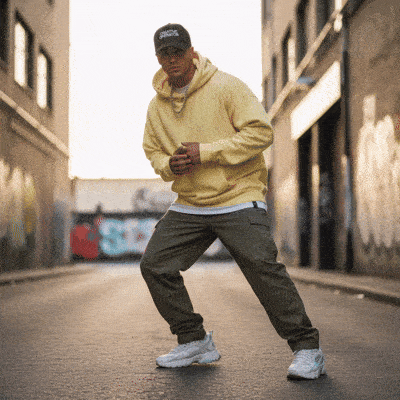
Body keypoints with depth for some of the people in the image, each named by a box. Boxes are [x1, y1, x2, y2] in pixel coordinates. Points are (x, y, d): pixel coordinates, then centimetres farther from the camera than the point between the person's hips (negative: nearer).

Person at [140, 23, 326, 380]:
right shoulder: (157, 106, 9)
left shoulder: (225, 87, -8)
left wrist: (205, 152, -19)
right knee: (154, 264, -1)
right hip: (188, 206, 6)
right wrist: (169, 165, -7)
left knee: (263, 267, -18)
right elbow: (152, 150, 19)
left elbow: (261, 131, -14)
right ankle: (194, 342, 13)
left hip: (238, 198, -6)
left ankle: (307, 349, -7)